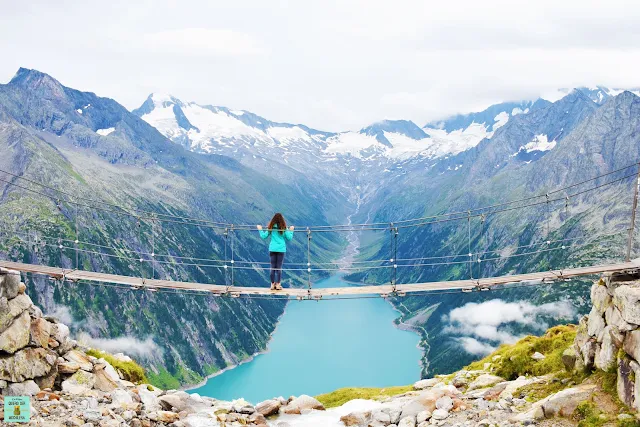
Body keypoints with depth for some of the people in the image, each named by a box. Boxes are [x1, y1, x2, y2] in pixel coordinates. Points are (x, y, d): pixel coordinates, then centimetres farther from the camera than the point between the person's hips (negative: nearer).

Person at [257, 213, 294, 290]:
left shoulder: (271, 227, 1)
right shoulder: (284, 228, -3)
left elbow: (264, 236, 4)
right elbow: (289, 238, 0)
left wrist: (260, 230, 19)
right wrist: (291, 231, 14)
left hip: (272, 249, 2)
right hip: (281, 249, -2)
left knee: (273, 267, 7)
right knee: (279, 267, 3)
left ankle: (272, 285, 8)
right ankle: (278, 285, 3)